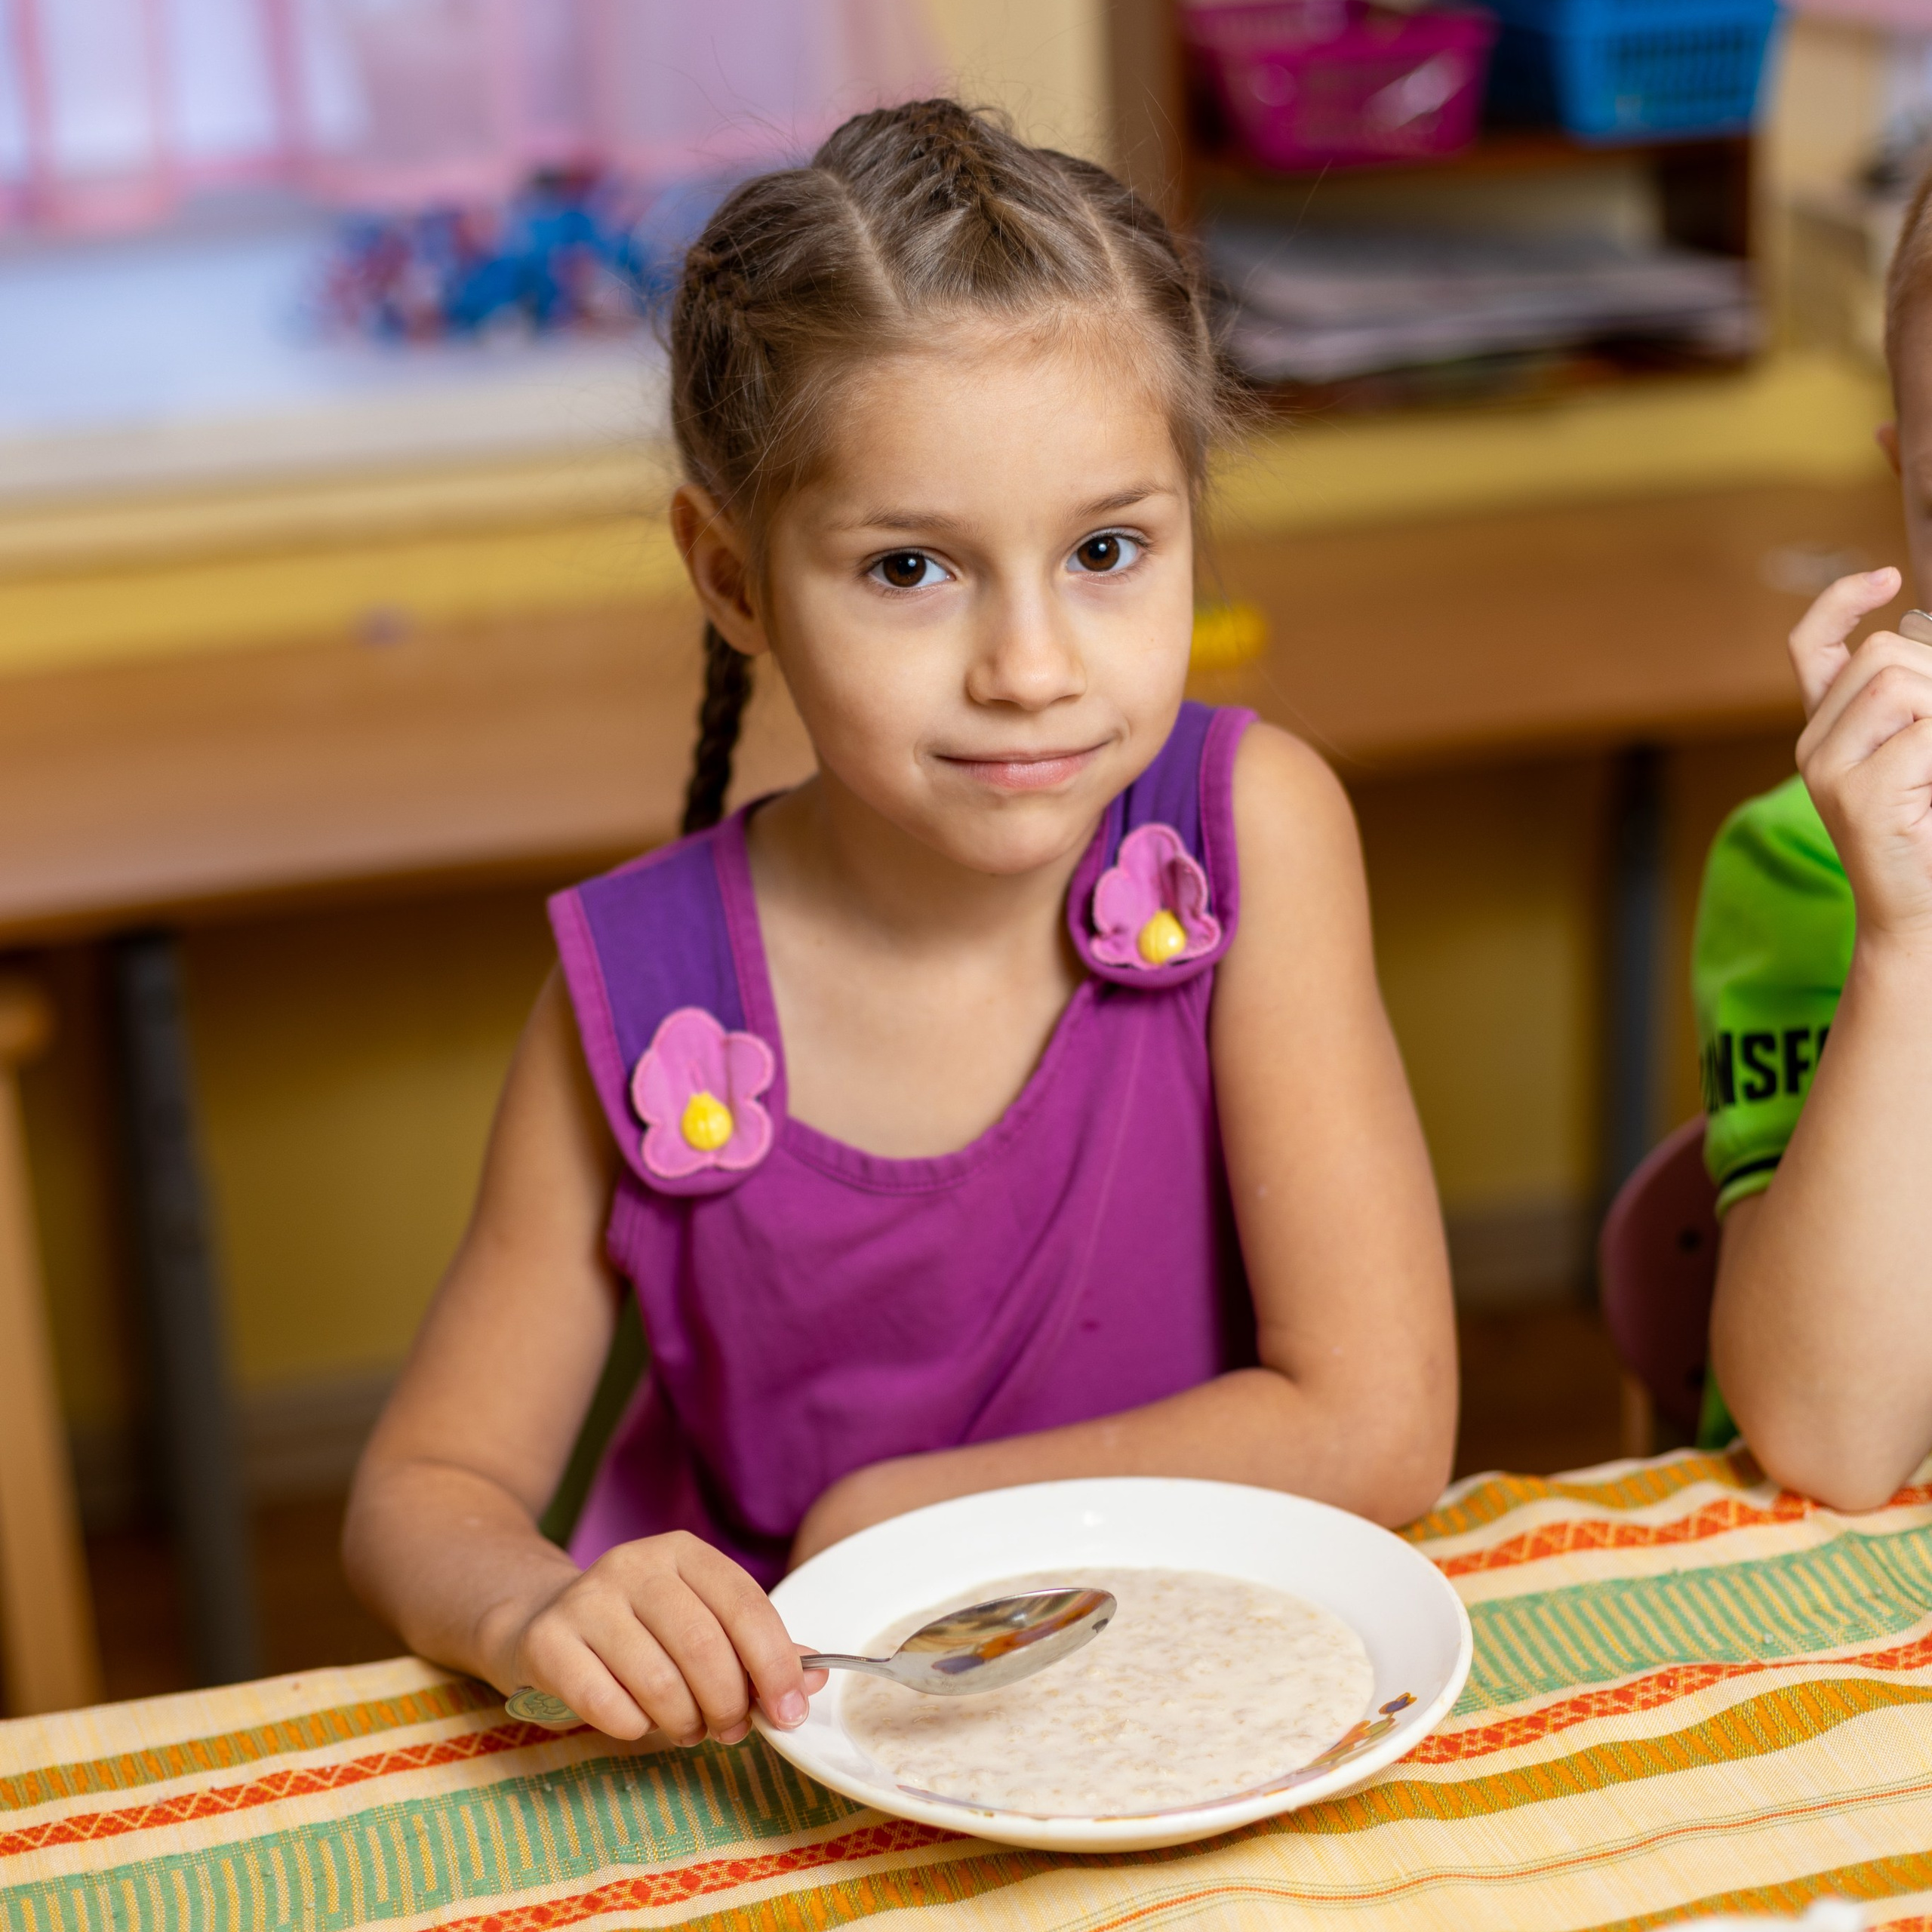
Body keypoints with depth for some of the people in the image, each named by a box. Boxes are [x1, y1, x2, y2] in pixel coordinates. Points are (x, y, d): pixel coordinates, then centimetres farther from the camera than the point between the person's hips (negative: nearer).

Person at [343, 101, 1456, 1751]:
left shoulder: (1247, 828, -12)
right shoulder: (642, 998, -11)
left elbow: (1376, 1428, -14)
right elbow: (425, 1490, -3)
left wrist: (877, 1521, -11)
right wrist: (540, 1611, -26)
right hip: (775, 1726, 0)